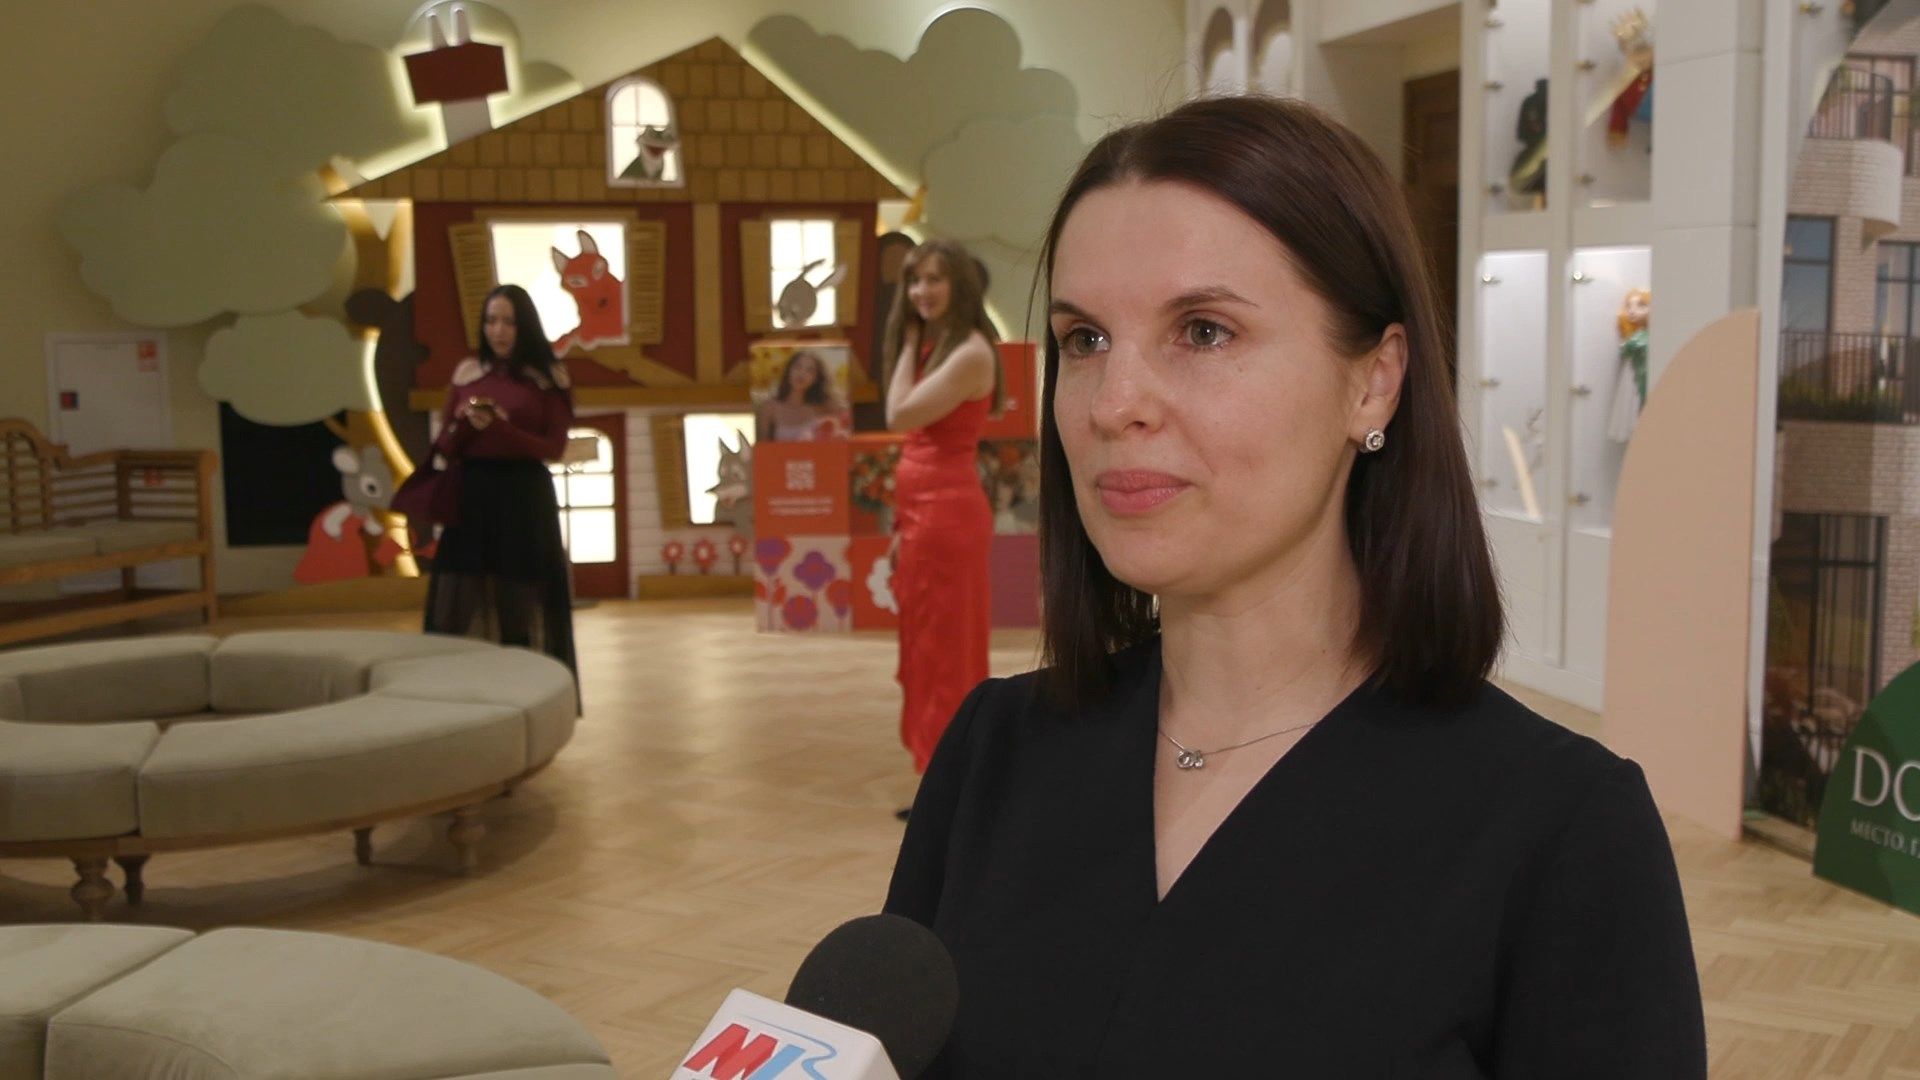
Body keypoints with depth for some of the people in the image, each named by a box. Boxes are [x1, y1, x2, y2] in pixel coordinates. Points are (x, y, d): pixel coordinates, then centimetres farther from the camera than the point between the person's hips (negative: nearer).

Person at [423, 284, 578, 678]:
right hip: (472, 498, 3)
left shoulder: (550, 378, 0)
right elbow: (445, 447, 11)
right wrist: (464, 423, -11)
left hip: (525, 500, -3)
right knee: (466, 605, 1)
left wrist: (499, 428, -17)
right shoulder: (467, 372, 9)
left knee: (521, 608, 0)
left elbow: (554, 448, -6)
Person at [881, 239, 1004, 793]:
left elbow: (900, 415, -19)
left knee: (946, 650, -3)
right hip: (923, 512, 10)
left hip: (947, 513, -10)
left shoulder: (971, 353, -14)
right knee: (929, 650, 14)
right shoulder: (936, 347, 15)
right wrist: (903, 525, 12)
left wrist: (910, 343, -6)